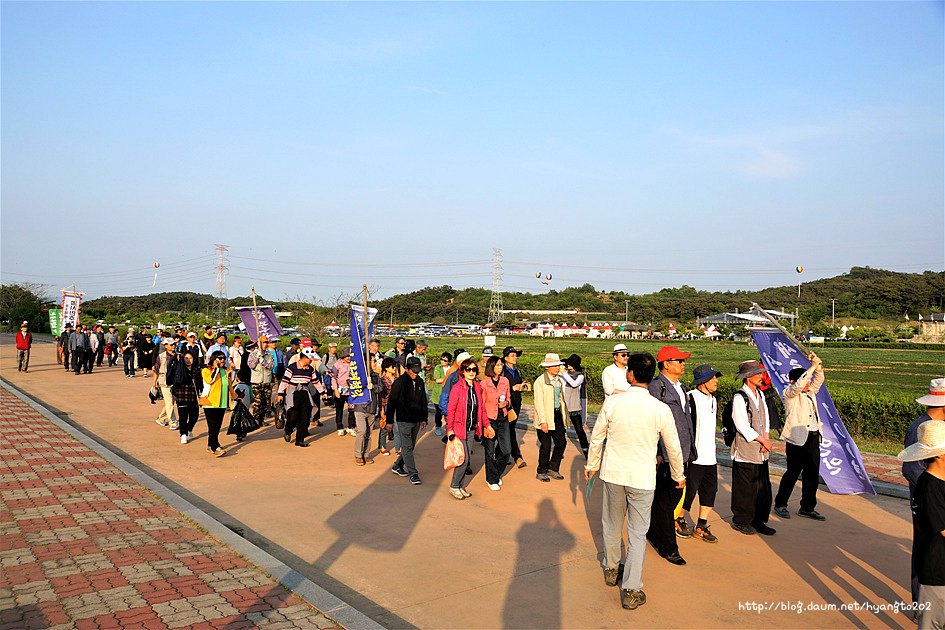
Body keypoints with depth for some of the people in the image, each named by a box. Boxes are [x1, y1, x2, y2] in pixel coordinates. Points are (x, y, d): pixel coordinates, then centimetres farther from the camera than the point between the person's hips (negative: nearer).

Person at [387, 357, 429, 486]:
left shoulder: (420, 382, 9)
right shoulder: (399, 382, -9)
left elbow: (423, 401, 18)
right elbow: (391, 402, -7)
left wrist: (424, 419, 16)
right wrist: (390, 421, -7)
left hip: (416, 421, 6)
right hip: (403, 420, -6)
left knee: (410, 445, 12)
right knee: (407, 447, -7)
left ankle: (397, 466, 28)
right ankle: (413, 473, -5)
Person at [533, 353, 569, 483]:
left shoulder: (559, 380, 11)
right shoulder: (540, 381, -11)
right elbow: (539, 403, -14)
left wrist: (563, 415, 15)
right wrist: (543, 421, -19)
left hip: (557, 415, 7)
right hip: (545, 416, -7)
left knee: (561, 442, 7)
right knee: (546, 446, -1)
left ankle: (553, 469, 23)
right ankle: (541, 472, 15)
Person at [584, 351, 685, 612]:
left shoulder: (612, 402, -11)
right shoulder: (661, 409, -12)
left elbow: (596, 437, -1)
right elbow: (673, 448, -1)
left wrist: (591, 465, 16)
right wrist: (679, 476, 17)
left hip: (613, 473, 1)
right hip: (642, 477, -1)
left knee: (612, 525, 20)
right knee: (637, 533, 8)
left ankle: (611, 569, 39)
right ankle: (631, 590, 9)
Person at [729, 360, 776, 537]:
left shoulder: (760, 394, 12)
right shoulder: (739, 398, -14)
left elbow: (765, 418, 16)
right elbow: (742, 426, -17)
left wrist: (765, 439, 1)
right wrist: (763, 441, -12)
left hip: (761, 452, 8)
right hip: (745, 452, -8)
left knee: (763, 487, 11)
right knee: (745, 488, 0)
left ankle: (758, 520, 23)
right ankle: (740, 521, 14)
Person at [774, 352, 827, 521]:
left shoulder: (810, 392, 16)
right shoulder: (789, 393, -6)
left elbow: (818, 380, 16)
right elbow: (798, 386, -23)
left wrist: (818, 365, -3)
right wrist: (812, 366, -23)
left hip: (813, 437, 7)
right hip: (797, 439, -7)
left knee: (812, 473, 9)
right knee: (793, 473, -1)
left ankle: (807, 508, 20)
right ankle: (780, 504, 15)